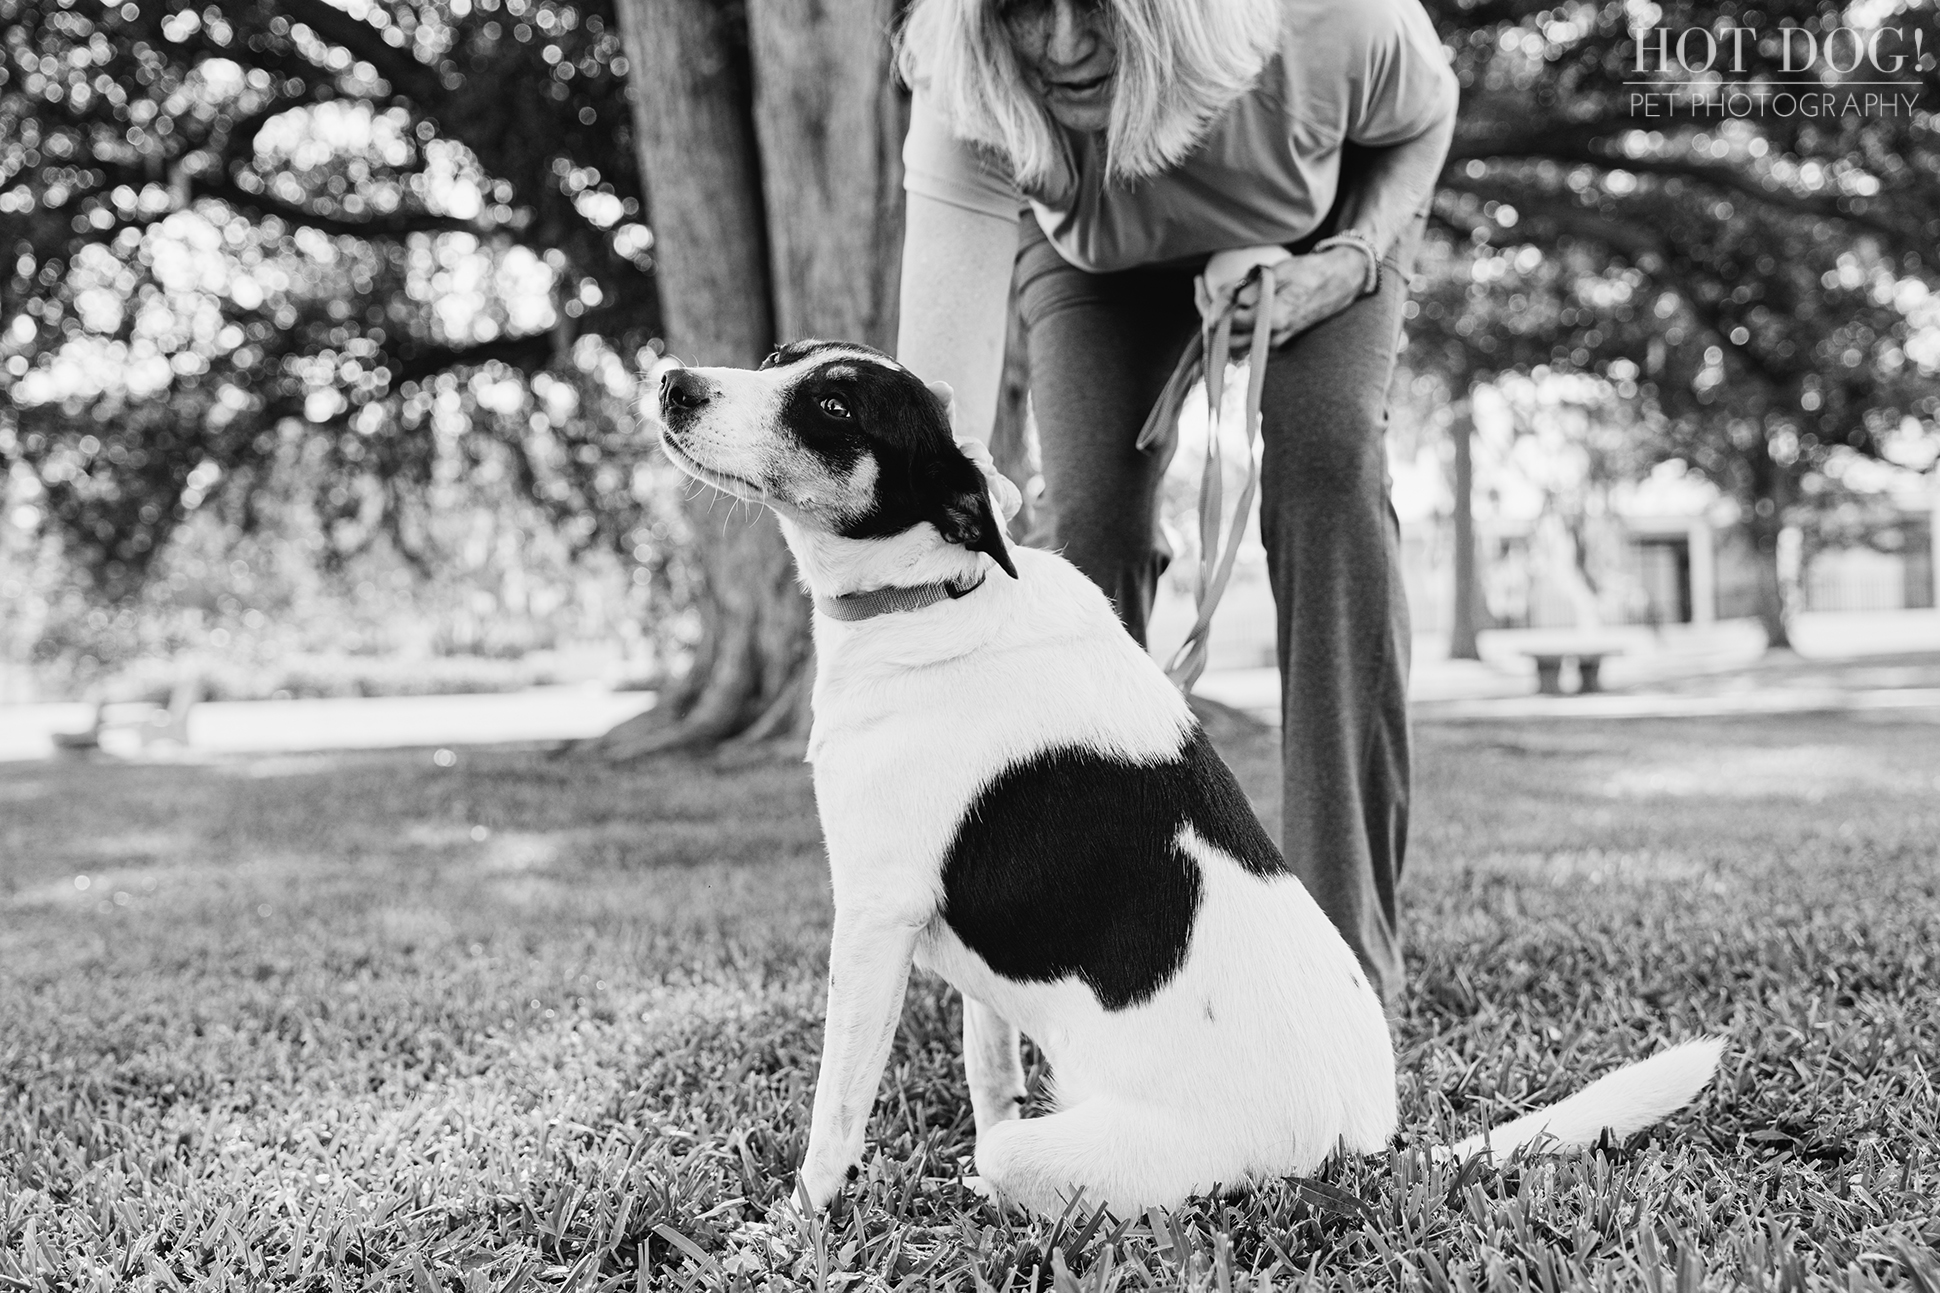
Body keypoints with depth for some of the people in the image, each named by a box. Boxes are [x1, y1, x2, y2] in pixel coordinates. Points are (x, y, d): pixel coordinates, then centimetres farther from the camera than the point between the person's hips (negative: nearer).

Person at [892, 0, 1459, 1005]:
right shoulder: (964, 121, -41)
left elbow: (1424, 116, -13)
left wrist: (1349, 263, -30)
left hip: (1326, 223, 0)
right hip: (1092, 257, 1)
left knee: (1328, 480, -23)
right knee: (1094, 521, -19)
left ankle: (1348, 948, -20)